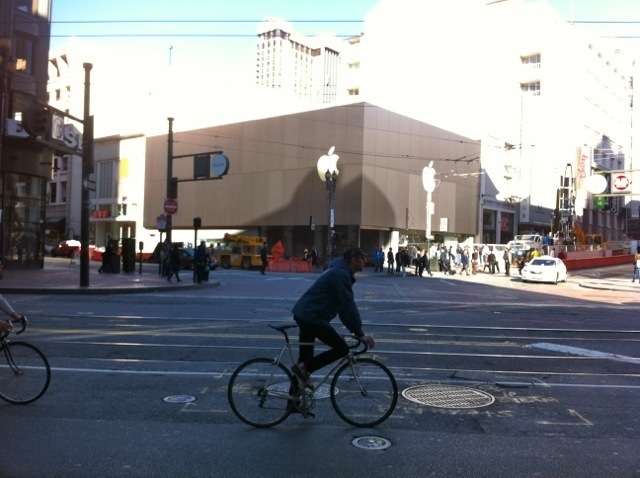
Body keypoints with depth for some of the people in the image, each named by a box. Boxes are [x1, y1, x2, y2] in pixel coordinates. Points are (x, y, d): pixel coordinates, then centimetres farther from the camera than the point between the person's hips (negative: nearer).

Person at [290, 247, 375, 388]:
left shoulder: (340, 272, 18)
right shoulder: (341, 274, -14)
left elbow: (344, 305, 23)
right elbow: (349, 306, -19)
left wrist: (354, 329, 21)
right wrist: (360, 334, -16)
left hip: (303, 314, 11)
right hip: (312, 317, -11)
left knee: (306, 357, 16)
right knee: (342, 349, -8)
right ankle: (303, 368, -7)